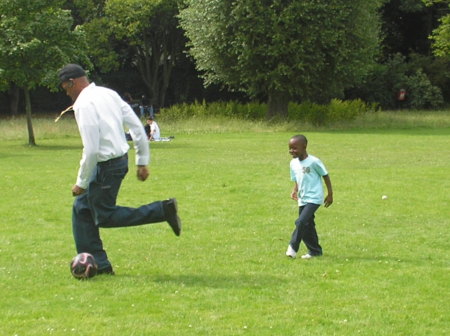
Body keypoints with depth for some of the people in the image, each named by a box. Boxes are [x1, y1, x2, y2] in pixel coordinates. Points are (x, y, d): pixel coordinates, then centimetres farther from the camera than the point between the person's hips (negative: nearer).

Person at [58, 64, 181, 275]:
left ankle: (163, 210, -4)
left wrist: (81, 183, -12)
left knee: (104, 216, 3)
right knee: (81, 208, 15)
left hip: (106, 165, -10)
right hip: (120, 159, 10)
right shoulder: (108, 94, 10)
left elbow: (91, 150, -21)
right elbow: (137, 127, 10)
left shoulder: (84, 104, -17)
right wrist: (142, 161, 15)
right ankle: (98, 264, 16)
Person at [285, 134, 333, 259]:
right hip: (302, 200, 8)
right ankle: (315, 251, 22)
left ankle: (293, 247, -16)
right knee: (307, 226, 11)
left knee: (301, 221, -21)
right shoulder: (293, 163, 6)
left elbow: (325, 176, -5)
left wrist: (330, 194, -3)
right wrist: (295, 191, -4)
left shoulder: (313, 161, -14)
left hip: (314, 198, -8)